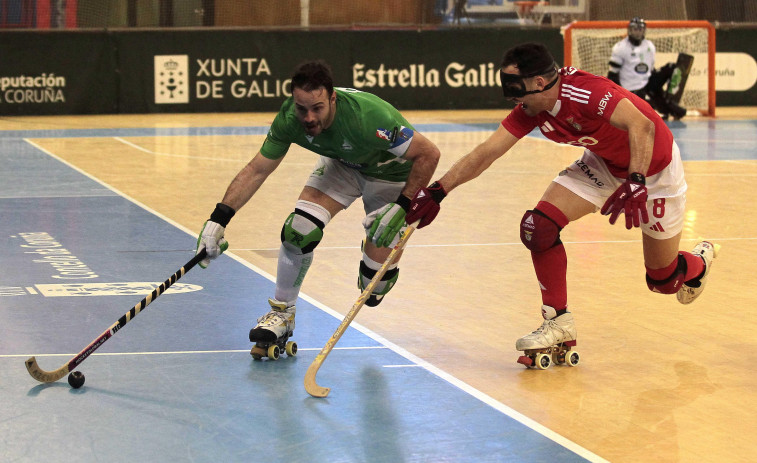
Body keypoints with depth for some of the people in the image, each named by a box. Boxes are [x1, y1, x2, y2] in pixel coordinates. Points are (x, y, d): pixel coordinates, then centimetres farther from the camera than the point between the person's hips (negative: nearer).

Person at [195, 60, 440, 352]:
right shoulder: (289, 119, -26)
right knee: (298, 230, -17)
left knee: (373, 289, -8)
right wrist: (218, 219, -21)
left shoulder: (368, 119, -42)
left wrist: (402, 207, -28)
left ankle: (375, 251, 29)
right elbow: (257, 170, -14)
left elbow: (429, 154, -30)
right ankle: (282, 313, 6)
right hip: (341, 162, 4)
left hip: (393, 174, -4)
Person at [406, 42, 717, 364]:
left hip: (654, 167, -6)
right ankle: (557, 323, -2)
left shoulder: (586, 92, -36)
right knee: (538, 225, -16)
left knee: (663, 280, 5)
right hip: (605, 163, 6)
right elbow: (487, 152, -12)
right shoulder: (531, 108, -13)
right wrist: (437, 191, -17)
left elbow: (642, 125, -47)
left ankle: (699, 262, 43)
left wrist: (636, 183, -58)